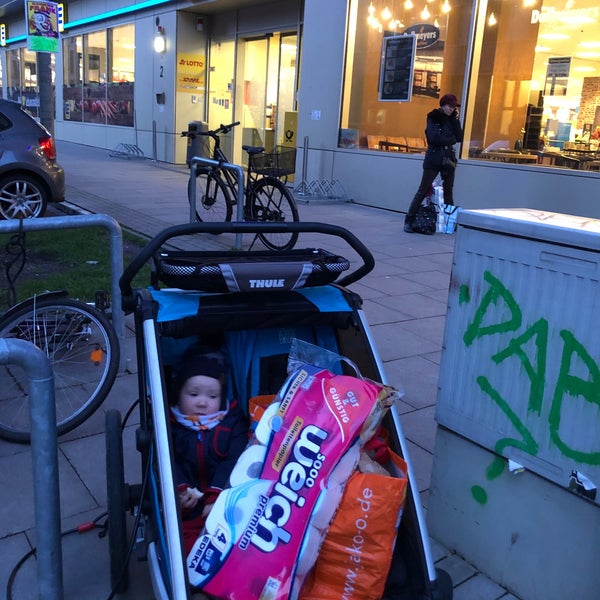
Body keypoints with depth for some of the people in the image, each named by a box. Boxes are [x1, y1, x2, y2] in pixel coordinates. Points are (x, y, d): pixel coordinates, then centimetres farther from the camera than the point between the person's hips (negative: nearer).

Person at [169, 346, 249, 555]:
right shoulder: (171, 425, 8)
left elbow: (234, 463, -7)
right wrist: (179, 489, -19)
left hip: (224, 499, -1)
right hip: (187, 506, 1)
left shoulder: (232, 422, 4)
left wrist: (218, 497, -19)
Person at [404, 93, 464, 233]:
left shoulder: (451, 119, 13)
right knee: (423, 190, -7)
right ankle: (408, 221, -4)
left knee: (448, 192, 7)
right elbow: (434, 138, -16)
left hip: (449, 159, 5)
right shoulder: (433, 118, -2)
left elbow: (459, 137, 2)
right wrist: (452, 140, -5)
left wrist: (455, 119, -2)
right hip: (433, 158, -5)